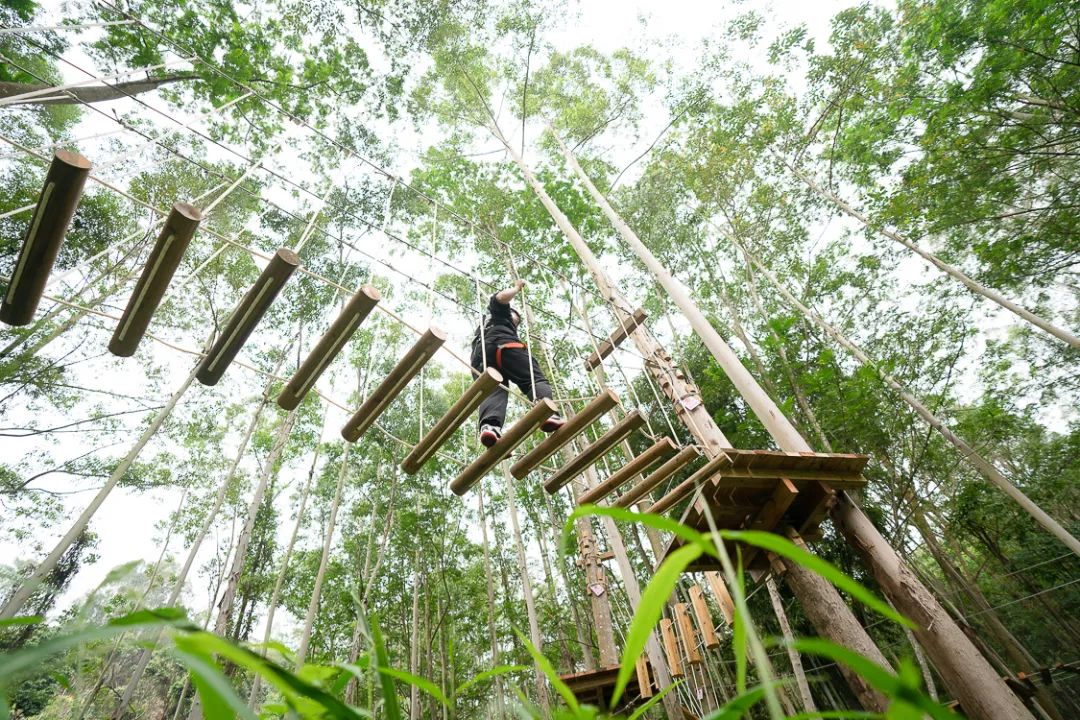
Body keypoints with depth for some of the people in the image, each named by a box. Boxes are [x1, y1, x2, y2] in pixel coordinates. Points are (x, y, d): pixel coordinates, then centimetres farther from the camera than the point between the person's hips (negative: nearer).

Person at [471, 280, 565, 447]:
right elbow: (502, 297, 9)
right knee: (535, 379, -14)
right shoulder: (498, 310, 30)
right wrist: (517, 287, 25)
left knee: (492, 392, -20)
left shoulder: (482, 326, 50)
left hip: (480, 356, 6)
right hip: (503, 345, -6)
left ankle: (489, 425, -50)